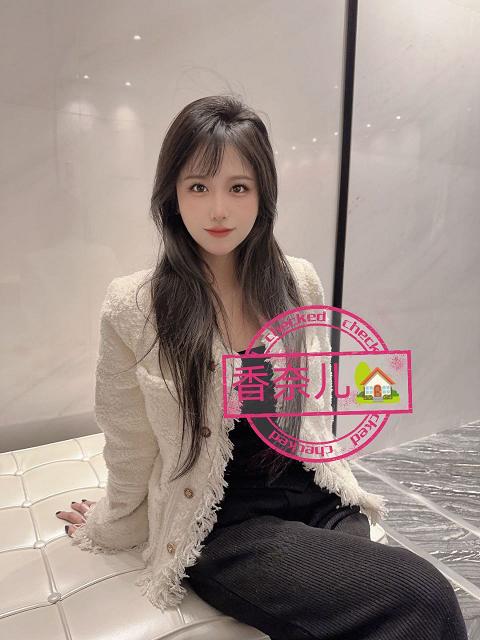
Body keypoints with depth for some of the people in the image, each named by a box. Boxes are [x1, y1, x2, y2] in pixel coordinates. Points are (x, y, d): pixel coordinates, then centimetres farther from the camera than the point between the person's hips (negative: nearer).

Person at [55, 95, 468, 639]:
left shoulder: (300, 283, -2)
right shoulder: (132, 308, -13)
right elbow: (129, 446, -1)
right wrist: (113, 527, 13)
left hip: (314, 496, 4)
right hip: (221, 525, -4)